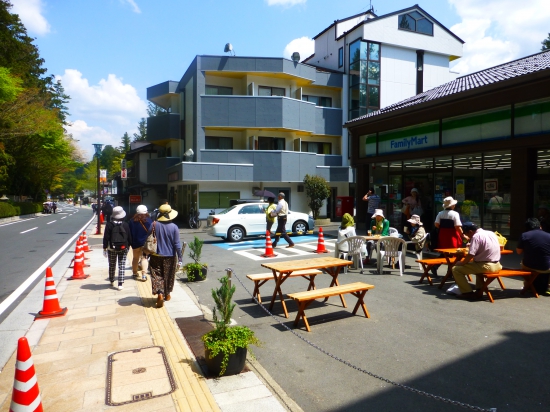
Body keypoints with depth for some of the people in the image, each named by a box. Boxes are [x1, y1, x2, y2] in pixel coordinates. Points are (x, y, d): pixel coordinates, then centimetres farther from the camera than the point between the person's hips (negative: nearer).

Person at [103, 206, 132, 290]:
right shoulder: (125, 224, -5)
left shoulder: (109, 224, -9)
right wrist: (128, 245, 13)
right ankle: (120, 284, -3)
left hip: (112, 248, 0)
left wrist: (104, 248, 0)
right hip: (123, 248, 0)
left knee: (112, 265, 16)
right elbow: (129, 237, 1)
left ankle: (112, 281, 32)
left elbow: (106, 237, -7)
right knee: (122, 266, 2)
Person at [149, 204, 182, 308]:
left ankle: (160, 293, -15)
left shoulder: (154, 225, -7)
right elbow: (177, 244, -11)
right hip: (170, 257, 0)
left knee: (157, 276, 4)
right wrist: (180, 259, -5)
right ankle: (167, 294, 30)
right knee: (168, 276, 16)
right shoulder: (174, 227, -11)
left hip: (156, 256, 0)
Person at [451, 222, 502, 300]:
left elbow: (470, 255, -18)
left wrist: (461, 263, -2)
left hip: (486, 266, -9)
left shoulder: (476, 236, -13)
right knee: (478, 266, 40)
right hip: (497, 265, 9)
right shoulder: (491, 233, 12)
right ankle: (479, 291, 29)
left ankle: (468, 293, 0)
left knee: (456, 269, -4)